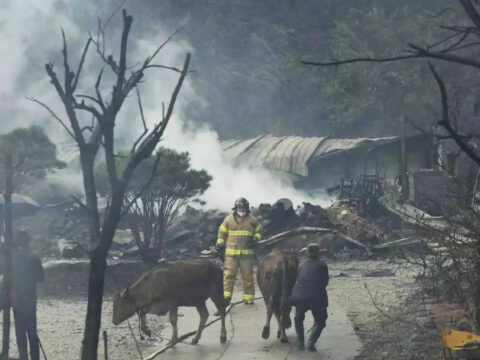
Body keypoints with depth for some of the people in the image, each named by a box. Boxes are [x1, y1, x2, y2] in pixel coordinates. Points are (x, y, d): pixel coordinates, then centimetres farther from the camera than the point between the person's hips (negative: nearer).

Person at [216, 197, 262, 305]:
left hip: (246, 252, 1)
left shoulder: (252, 220, 6)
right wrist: (219, 245, 7)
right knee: (229, 274, -8)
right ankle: (226, 295, -8)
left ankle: (248, 298, 12)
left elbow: (259, 231, 17)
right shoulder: (229, 219, 5)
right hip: (231, 252, -1)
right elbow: (222, 232, 12)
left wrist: (255, 240, -1)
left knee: (247, 275, 5)